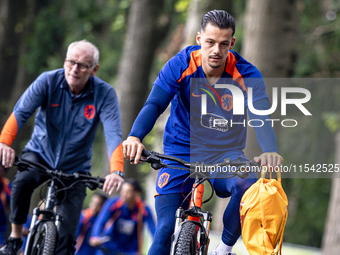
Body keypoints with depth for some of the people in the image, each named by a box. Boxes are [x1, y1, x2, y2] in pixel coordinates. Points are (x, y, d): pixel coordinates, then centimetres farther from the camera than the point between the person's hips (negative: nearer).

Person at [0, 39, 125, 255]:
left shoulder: (105, 94, -16)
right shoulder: (49, 81, -16)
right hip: (41, 154, 0)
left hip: (75, 167, 0)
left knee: (66, 236, -10)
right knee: (23, 181, -33)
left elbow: (114, 135, -27)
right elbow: (21, 112, -27)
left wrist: (116, 172, -45)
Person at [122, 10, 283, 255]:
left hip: (225, 153, 0)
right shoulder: (180, 66, -12)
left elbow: (261, 116, -24)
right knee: (165, 229, -12)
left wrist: (271, 151, -45)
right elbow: (154, 104, -21)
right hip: (180, 153, 0)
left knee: (248, 184, -33)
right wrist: (135, 137, -41)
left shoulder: (247, 75, -13)